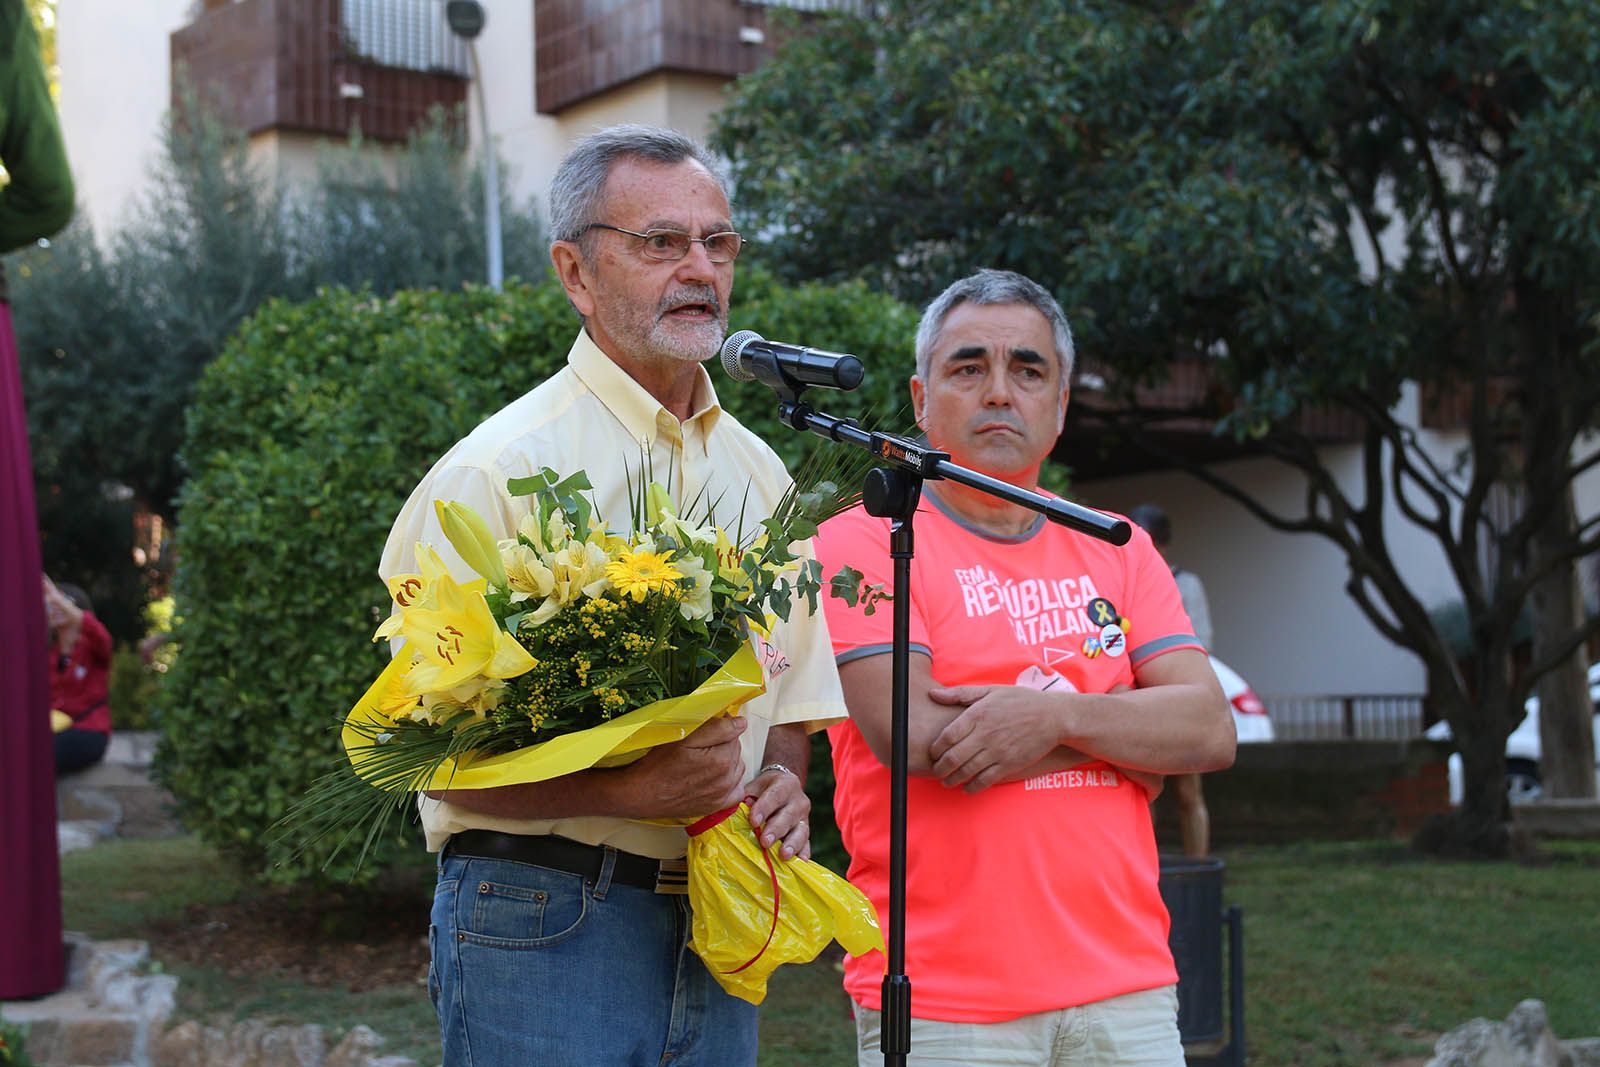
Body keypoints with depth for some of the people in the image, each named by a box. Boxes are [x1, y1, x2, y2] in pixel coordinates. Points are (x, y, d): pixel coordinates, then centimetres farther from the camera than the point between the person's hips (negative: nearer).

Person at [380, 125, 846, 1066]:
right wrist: (633, 789, -24)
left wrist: (781, 784, -1)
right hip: (542, 931, -6)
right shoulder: (495, 472, -9)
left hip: (715, 932, 6)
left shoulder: (757, 474, 13)